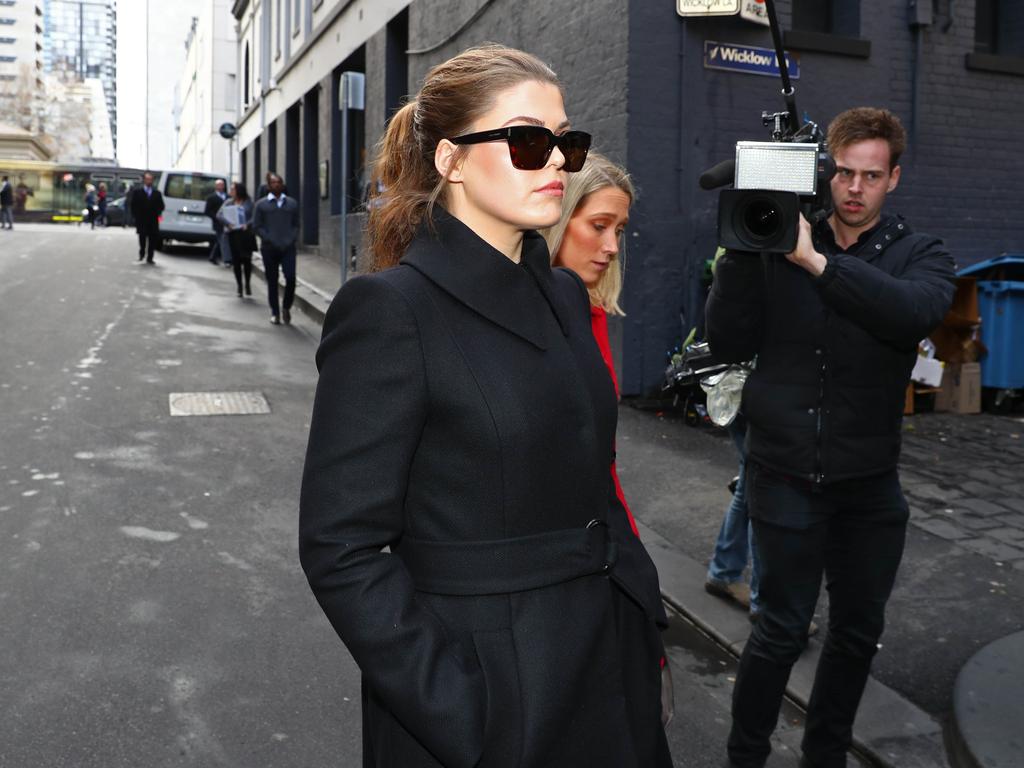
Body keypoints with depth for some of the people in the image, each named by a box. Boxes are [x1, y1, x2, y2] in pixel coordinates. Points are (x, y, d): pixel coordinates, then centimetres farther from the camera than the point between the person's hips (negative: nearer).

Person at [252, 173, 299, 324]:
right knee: (272, 281, 4)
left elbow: (296, 225, 12)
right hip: (269, 248, -1)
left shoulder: (292, 204, 11)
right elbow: (256, 227, 2)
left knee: (291, 278, -11)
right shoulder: (262, 205, 5)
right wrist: (271, 240, -9)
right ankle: (275, 312, 14)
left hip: (288, 248, 1)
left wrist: (291, 239, -5)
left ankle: (286, 307, 12)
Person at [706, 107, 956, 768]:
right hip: (785, 473, -3)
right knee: (783, 630, 0)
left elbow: (916, 311, -22)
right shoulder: (779, 247, -1)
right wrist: (744, 249, -18)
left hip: (870, 483, 3)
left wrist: (816, 261, -28)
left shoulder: (921, 256, 2)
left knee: (859, 631, 14)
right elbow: (729, 344, -8)